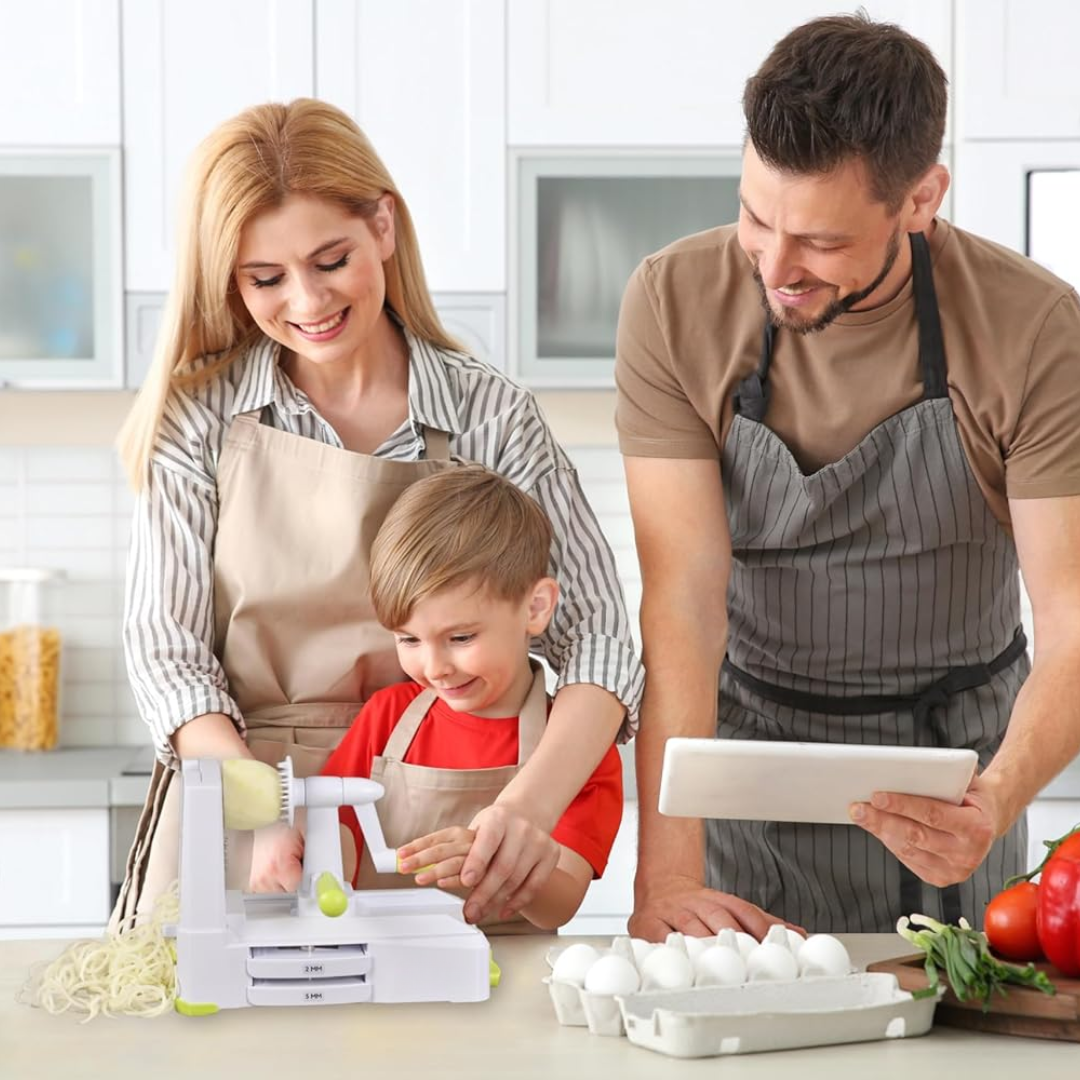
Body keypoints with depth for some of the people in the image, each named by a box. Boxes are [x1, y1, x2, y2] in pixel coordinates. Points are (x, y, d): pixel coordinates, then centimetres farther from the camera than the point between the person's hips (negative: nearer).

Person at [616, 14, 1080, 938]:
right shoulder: (675, 305, -18)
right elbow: (683, 594, -22)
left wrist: (996, 802, -43)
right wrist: (666, 877, -33)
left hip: (957, 756, 0)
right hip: (754, 742, 0)